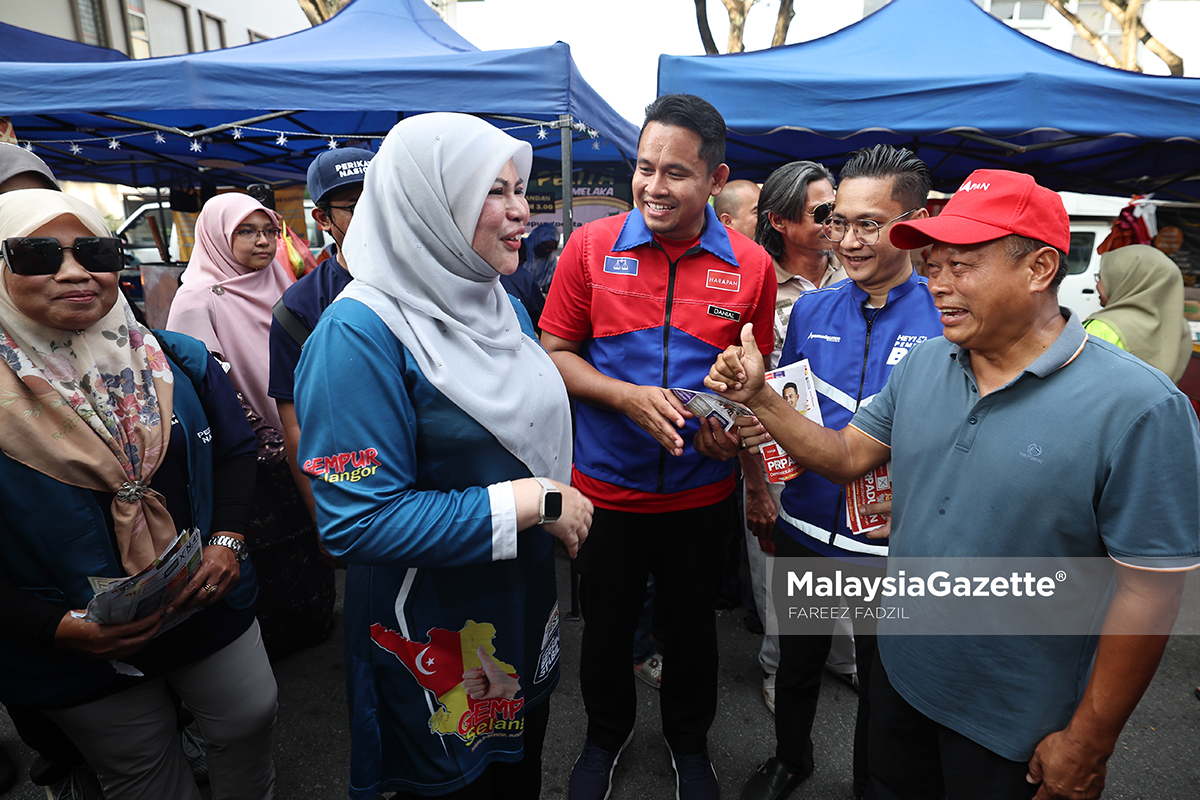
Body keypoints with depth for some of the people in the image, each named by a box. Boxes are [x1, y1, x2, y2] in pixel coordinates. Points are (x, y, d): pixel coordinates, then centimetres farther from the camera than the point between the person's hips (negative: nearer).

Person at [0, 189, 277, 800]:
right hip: (79, 657, -2)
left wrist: (227, 538, -11)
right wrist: (59, 627, -21)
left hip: (210, 607, 2)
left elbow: (236, 449, 3)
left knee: (250, 722, 19)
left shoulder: (177, 361, -6)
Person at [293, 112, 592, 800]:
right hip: (434, 635, -7)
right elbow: (359, 519, -28)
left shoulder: (503, 309, 2)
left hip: (528, 609, 7)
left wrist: (564, 503, -1)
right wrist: (530, 502, -26)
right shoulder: (362, 332, -22)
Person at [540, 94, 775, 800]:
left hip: (702, 492, 1)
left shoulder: (751, 266, -5)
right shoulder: (591, 246, -7)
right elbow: (555, 352, -4)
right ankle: (607, 735, 49)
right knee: (606, 627, 18)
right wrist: (628, 397, -20)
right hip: (607, 484, 0)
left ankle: (690, 743, 49)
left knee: (692, 627, 20)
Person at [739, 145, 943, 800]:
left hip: (888, 544, -3)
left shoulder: (947, 320, -12)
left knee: (880, 683, 19)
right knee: (797, 659, 24)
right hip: (802, 530, 4)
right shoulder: (811, 310, 0)